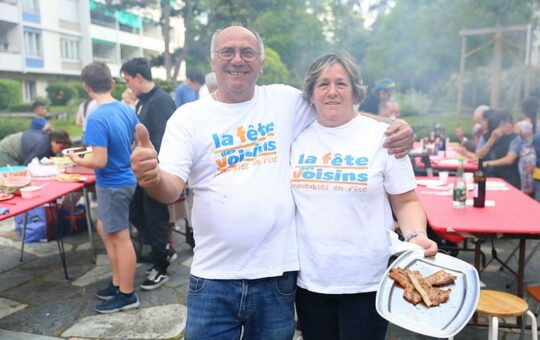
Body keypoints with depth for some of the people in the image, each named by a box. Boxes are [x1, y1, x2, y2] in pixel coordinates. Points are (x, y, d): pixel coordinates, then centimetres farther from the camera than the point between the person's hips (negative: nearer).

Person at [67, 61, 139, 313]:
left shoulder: (97, 118, -23)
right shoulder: (126, 109, 1)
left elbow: (100, 161, -25)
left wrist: (78, 160, -6)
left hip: (112, 184, -8)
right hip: (125, 178, 8)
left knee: (120, 237, 4)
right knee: (105, 229, 21)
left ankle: (127, 295, 20)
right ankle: (118, 282, 33)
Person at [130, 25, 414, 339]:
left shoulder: (286, 100, 2)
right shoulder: (189, 117, -2)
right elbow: (171, 189, -9)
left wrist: (393, 130, -10)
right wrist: (152, 177, -33)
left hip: (278, 274, 1)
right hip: (214, 278, -1)